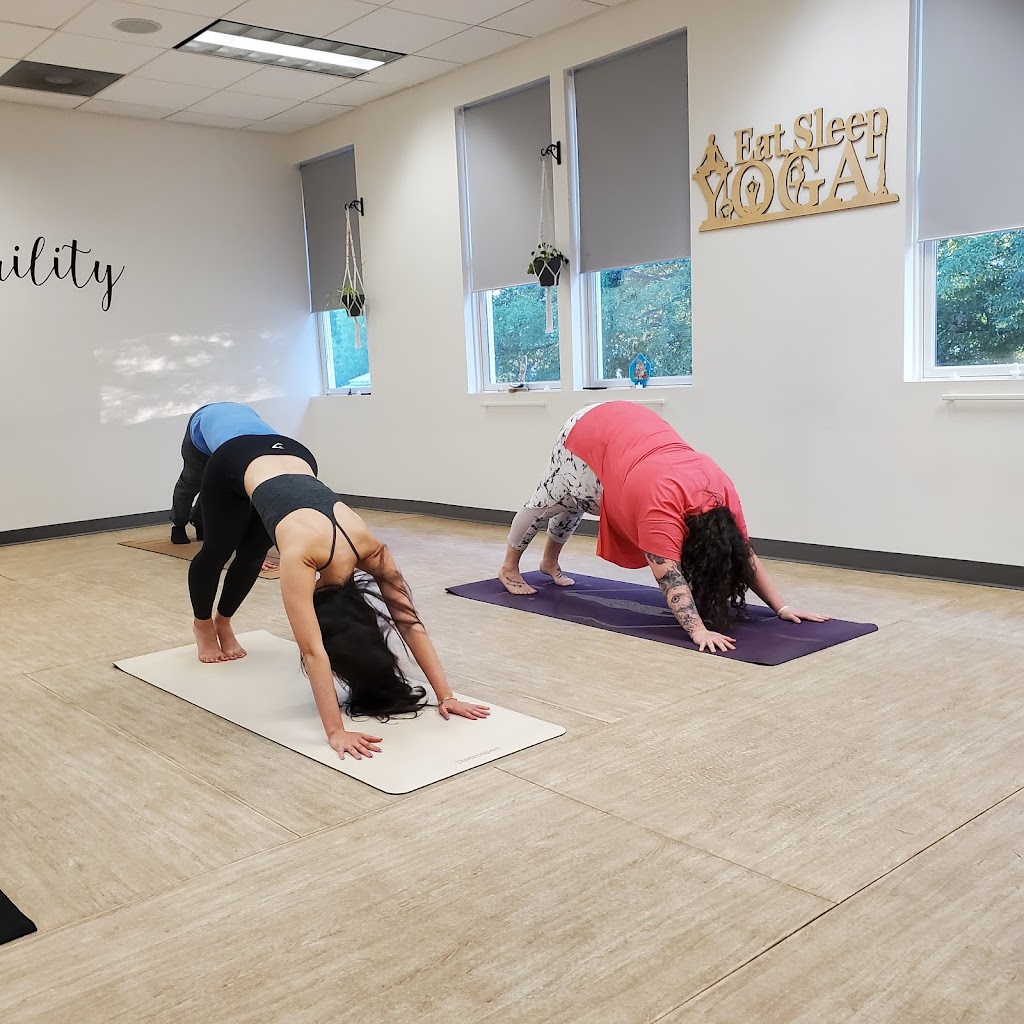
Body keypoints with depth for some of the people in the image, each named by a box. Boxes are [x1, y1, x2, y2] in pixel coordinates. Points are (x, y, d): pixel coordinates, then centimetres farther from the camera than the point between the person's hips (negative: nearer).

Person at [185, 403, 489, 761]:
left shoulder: (370, 547, -31)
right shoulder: (301, 553, -42)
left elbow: (410, 622, -27)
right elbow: (313, 650, -45)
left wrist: (445, 695, -29)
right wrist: (336, 732, -48)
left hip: (294, 457, 3)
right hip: (237, 463, -3)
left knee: (251, 556, 24)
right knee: (217, 551, 23)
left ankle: (223, 623, 52)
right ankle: (203, 625, 52)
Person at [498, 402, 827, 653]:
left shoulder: (724, 493, -23)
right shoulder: (662, 505, -41)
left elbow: (747, 557, -15)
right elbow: (670, 577, -46)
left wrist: (783, 608, -17)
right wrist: (698, 631, -54)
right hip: (587, 432, -6)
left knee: (573, 504, 28)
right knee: (550, 501, 17)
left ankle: (550, 562, 53)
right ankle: (509, 568, 41)